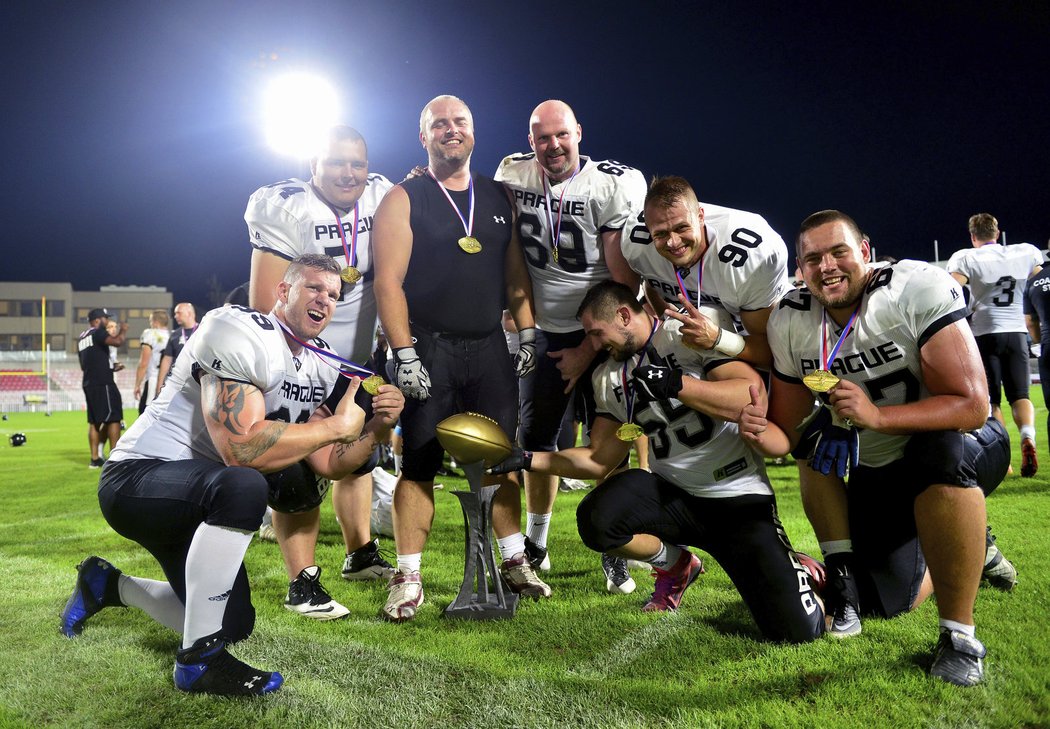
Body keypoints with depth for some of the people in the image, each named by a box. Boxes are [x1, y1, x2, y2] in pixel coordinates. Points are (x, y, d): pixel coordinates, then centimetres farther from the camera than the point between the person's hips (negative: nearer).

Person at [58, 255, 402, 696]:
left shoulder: (320, 368, 6)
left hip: (198, 497, 9)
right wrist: (338, 424, -24)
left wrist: (376, 426, -13)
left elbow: (328, 465, 4)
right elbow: (242, 448, -32)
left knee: (234, 625, 14)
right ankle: (199, 660, -23)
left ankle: (108, 585, 36)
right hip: (136, 477, -9)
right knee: (242, 487, -39)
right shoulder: (241, 333, -22)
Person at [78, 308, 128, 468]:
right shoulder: (97, 332, -8)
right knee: (114, 418, -4)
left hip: (89, 384, 9)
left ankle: (95, 459, 13)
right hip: (103, 383, -9)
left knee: (94, 421, 11)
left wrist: (110, 366, 27)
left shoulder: (81, 338, 20)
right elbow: (117, 342, -25)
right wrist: (123, 330, -5)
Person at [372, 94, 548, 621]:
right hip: (427, 349, -4)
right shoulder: (403, 199, 0)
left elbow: (515, 271, 16)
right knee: (419, 463, -1)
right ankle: (408, 577, 9)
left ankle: (515, 562, 20)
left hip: (490, 347, 4)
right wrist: (403, 352, -15)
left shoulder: (498, 197, 14)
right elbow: (388, 280, -7)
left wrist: (527, 333, 8)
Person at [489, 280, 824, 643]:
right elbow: (600, 459, 12)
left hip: (740, 500, -4)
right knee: (595, 519, -26)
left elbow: (754, 396, -22)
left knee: (799, 631, -14)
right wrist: (528, 460, 4)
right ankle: (674, 565, 7)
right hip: (675, 496, 5)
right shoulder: (608, 378, 10)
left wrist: (675, 383, -28)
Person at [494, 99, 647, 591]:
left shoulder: (614, 185, -15)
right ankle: (535, 543, 25)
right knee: (536, 439, 9)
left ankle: (616, 554, 12)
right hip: (541, 332, 4)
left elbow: (624, 282, -15)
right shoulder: (513, 174, -2)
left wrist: (590, 348, -14)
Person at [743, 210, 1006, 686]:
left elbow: (972, 405, -30)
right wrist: (761, 435, -29)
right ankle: (967, 545, 37)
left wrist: (877, 416, -43)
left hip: (963, 446, -4)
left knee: (942, 451, -41)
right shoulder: (790, 324, -11)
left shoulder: (918, 290, -25)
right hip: (873, 470, 5)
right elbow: (787, 435, -5)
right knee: (885, 604, 6)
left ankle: (958, 634, -24)